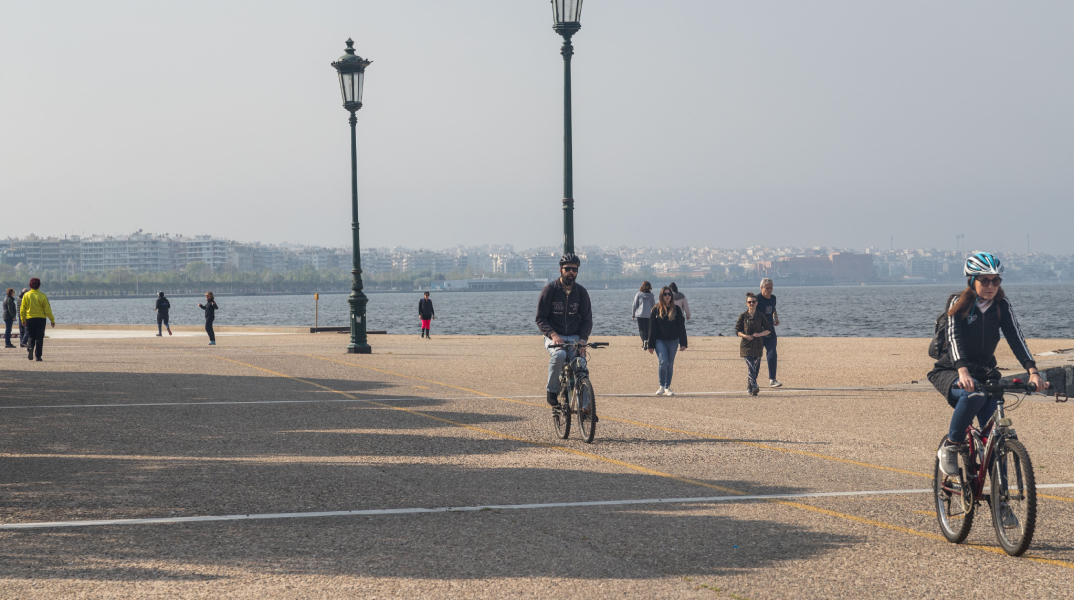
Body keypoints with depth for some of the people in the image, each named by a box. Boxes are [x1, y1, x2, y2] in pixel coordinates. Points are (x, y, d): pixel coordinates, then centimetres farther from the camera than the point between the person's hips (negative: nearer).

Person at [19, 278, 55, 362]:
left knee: (31, 336, 14)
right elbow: (47, 309, -5)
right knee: (39, 337, 4)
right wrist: (52, 320, 3)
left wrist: (23, 320, 13)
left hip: (29, 319, 1)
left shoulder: (26, 295, -2)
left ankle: (30, 348, -15)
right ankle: (38, 356, 1)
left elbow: (22, 309, 2)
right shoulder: (42, 296, -6)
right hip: (41, 319, -1)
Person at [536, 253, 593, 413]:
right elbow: (541, 318, -5)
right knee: (559, 355, -35)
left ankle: (585, 405, -13)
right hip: (554, 337, -3)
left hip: (575, 337, 3)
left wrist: (583, 339, -11)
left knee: (581, 364, -22)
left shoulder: (581, 292, 5)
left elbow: (587, 319, 7)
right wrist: (553, 334, -22)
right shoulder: (550, 289, -4)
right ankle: (552, 391, -15)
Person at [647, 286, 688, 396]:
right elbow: (652, 328, 1)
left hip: (673, 341, 2)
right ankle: (661, 386, -6)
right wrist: (651, 345, -1)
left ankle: (667, 387, 15)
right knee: (663, 362, -16)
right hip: (660, 340, -2)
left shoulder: (676, 309, 3)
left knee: (670, 364, 6)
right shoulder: (656, 309, 0)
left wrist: (683, 343, 1)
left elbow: (681, 327, 5)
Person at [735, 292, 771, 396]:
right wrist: (745, 336, -15)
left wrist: (760, 334, -12)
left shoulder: (760, 315, 5)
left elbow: (768, 330, 6)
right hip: (747, 345, -3)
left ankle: (749, 388, 22)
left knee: (756, 366, 7)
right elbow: (737, 330, 4)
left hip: (758, 345, 3)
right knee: (750, 367, -15)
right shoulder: (743, 316, 1)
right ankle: (753, 388, -25)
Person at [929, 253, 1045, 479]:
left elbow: (1015, 337, -13)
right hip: (949, 373, -3)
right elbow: (954, 338, -24)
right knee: (974, 394, -38)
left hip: (984, 372, 3)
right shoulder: (958, 304, -10)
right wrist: (963, 371, -43)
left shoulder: (1002, 306, -1)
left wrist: (1032, 370, -30)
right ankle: (949, 448, -19)